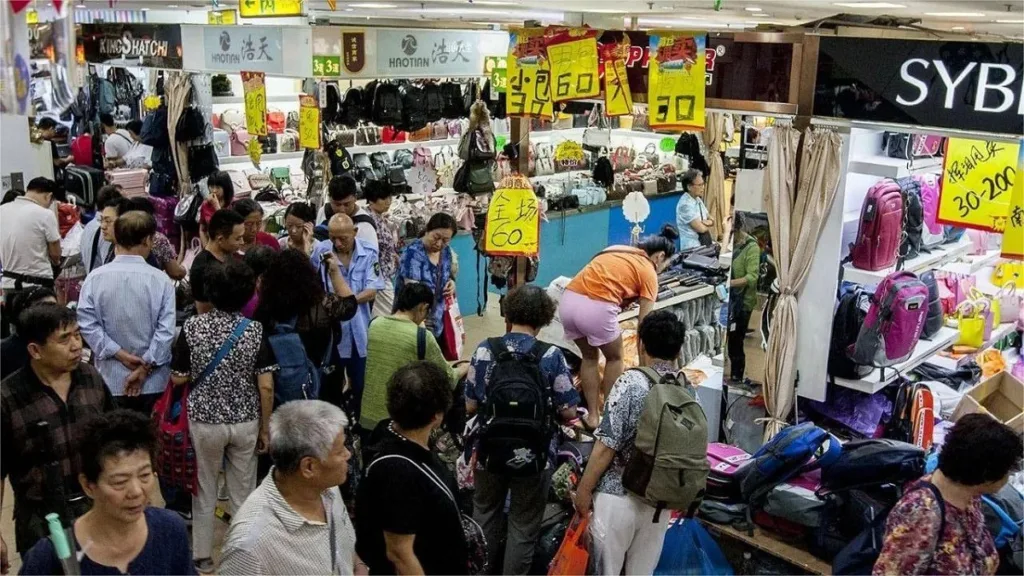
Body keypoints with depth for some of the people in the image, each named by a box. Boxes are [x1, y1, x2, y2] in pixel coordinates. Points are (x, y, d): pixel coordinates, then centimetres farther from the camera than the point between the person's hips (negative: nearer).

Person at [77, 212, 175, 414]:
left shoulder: (95, 278, -6)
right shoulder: (161, 280, -10)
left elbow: (87, 324, -8)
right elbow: (166, 330, -13)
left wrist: (119, 354, -7)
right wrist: (145, 367, -8)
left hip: (111, 380, 1)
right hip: (153, 381, -1)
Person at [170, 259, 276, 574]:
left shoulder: (192, 327, -12)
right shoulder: (254, 330, -11)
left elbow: (178, 379, -6)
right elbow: (266, 386, -11)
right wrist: (265, 428, 0)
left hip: (204, 421, 0)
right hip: (245, 422, 1)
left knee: (204, 492, 17)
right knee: (244, 494, 15)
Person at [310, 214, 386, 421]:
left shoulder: (368, 252, -9)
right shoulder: (321, 251, -8)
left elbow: (371, 291, -12)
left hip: (358, 329, 0)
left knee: (360, 383, 13)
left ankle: (358, 423, 31)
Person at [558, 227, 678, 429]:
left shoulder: (616, 250, 27)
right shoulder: (648, 272, 9)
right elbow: (643, 324, 8)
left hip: (568, 301, 6)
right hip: (596, 307, -6)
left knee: (589, 357, 27)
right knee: (615, 358, 21)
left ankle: (592, 416, 29)